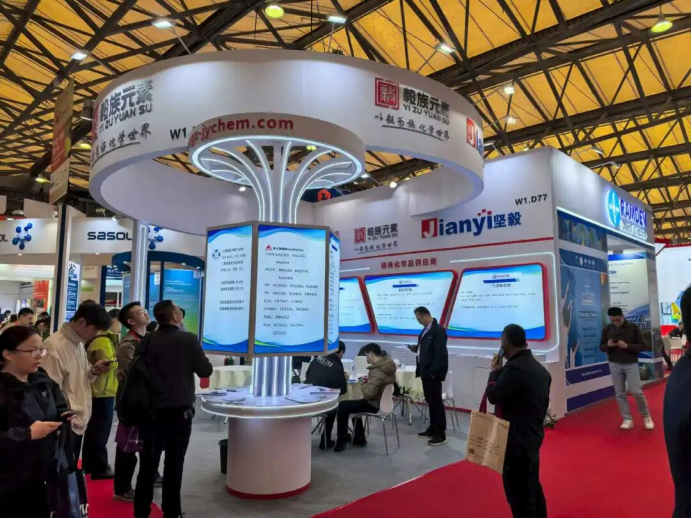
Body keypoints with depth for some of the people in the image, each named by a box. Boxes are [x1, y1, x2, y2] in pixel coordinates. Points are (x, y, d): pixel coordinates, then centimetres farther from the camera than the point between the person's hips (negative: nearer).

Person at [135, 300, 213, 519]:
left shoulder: (147, 341, -2)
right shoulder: (188, 339, -13)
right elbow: (205, 370, -10)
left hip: (151, 410, 4)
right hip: (179, 411, -4)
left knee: (148, 462, 13)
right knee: (174, 463, 7)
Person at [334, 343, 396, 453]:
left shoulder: (377, 371, -28)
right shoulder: (388, 365, 2)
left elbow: (369, 393, -32)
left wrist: (363, 385, -12)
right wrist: (368, 381, 6)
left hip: (375, 404, -10)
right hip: (384, 401, 10)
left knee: (343, 406, -4)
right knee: (355, 404, 29)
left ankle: (342, 439, 8)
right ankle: (359, 438, 32)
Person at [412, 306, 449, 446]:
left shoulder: (438, 330, -16)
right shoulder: (426, 330, 13)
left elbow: (440, 352, -22)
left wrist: (434, 371, -23)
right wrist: (416, 348, 3)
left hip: (433, 373, -9)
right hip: (426, 371, 9)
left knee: (437, 402, -2)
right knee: (431, 401, 16)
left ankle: (441, 434, 5)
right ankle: (433, 429, 27)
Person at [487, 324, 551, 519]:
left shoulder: (515, 368, -23)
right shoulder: (539, 369, 7)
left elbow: (493, 395, -20)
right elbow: (544, 402, 13)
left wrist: (495, 371, -6)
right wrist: (535, 424, 20)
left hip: (516, 440, -10)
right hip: (532, 436, 10)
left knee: (518, 492, 1)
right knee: (532, 486, 23)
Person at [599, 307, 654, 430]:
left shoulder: (633, 327, -6)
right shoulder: (607, 329, 1)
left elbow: (643, 346, -4)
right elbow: (601, 347, 8)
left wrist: (627, 346, -20)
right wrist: (608, 345, -15)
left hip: (631, 364, -2)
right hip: (615, 365, 3)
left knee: (637, 391, -4)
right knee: (620, 393, 5)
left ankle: (647, 417, 20)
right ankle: (627, 419, 15)